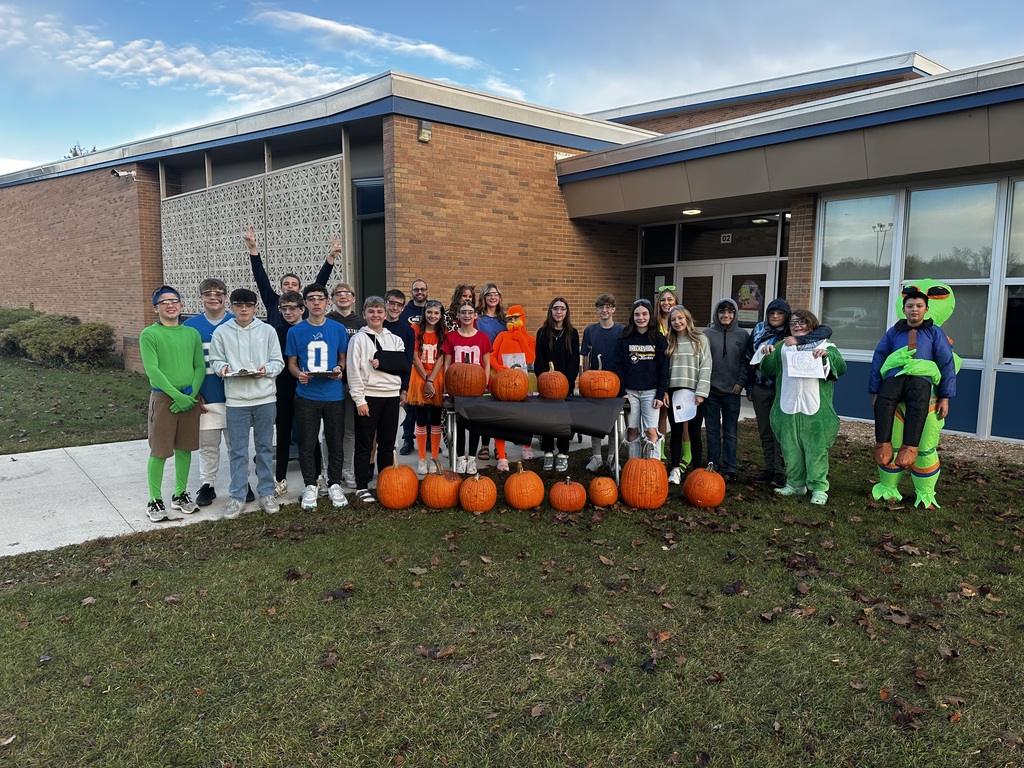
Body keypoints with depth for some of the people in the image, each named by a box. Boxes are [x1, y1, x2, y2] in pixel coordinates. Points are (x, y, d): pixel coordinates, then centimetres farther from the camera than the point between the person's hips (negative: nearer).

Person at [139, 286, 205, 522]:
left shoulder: (192, 333, 8)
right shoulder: (149, 334, -5)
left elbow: (200, 366, 6)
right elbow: (152, 370, -12)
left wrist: (192, 394, -8)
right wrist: (177, 395, -17)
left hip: (190, 398, 4)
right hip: (163, 397, -4)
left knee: (184, 448, 11)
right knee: (159, 451, -1)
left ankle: (180, 495, 24)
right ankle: (155, 500, 10)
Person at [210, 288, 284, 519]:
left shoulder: (268, 330, 4)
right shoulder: (221, 332, 3)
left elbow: (278, 362, 4)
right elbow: (216, 360, 7)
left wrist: (267, 369, -15)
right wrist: (222, 368, -14)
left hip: (265, 398, 1)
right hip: (236, 399, 0)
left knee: (265, 447, 10)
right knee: (238, 450, 3)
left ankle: (266, 493, 20)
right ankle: (237, 497, 13)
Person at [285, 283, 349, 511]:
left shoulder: (338, 329, 3)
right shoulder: (295, 331, 2)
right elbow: (291, 362, 7)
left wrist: (339, 369, -11)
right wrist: (299, 374, -14)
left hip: (334, 395, 0)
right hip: (306, 395, 0)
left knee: (335, 443, 7)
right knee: (307, 444, 6)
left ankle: (334, 485, 21)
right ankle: (310, 486, 20)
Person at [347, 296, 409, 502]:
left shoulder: (395, 340, 12)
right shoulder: (359, 339, 0)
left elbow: (403, 367, 6)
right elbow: (353, 371, -6)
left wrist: (383, 364, -11)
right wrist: (359, 399, -12)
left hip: (391, 396, 4)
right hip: (368, 396, -4)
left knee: (387, 444, 10)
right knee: (364, 444, 2)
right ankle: (362, 487, 9)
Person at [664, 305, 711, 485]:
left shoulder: (701, 339, 2)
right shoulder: (668, 341, 10)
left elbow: (705, 367, -3)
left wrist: (701, 392, -11)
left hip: (694, 393, -2)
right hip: (674, 392, 2)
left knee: (694, 432, 3)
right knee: (676, 432, 6)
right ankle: (676, 469, 11)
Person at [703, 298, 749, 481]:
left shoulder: (742, 335, 5)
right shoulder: (707, 334, 3)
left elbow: (746, 361, 3)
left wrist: (741, 382, -7)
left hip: (732, 391, 0)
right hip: (711, 390, 0)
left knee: (731, 432, 4)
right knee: (712, 430, 7)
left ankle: (729, 468, 10)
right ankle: (713, 466, 14)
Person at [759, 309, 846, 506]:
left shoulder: (825, 345, 9)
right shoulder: (783, 347, 19)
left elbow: (841, 368, -2)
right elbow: (769, 371, 16)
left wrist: (827, 355, -20)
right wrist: (768, 356, -5)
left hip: (815, 409, -4)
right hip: (788, 408, 4)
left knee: (816, 449, -5)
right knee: (790, 448, 8)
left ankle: (819, 488, 0)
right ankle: (796, 484, 19)